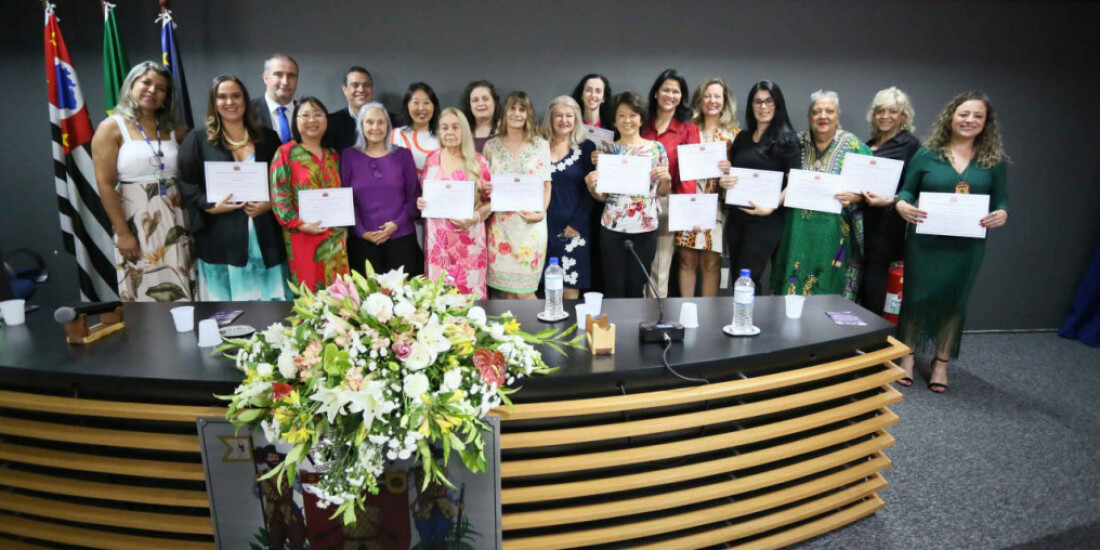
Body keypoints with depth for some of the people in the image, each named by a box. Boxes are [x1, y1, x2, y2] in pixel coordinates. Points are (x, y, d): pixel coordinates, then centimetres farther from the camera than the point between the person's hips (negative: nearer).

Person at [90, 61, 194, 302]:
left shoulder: (172, 130, 13)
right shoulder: (112, 127, -1)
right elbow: (105, 184, -7)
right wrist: (123, 233, -12)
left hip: (175, 222, 4)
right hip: (136, 222, -4)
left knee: (180, 293, 6)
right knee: (144, 294, 3)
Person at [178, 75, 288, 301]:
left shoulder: (268, 138, 12)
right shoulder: (197, 139, 7)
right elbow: (187, 185, 3)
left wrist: (271, 203, -8)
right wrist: (210, 206, -13)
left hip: (265, 238, 2)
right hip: (221, 241, -1)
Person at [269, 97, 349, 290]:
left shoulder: (333, 156, 14)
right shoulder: (286, 152, -1)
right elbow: (278, 196, -7)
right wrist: (300, 224, -17)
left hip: (335, 239, 5)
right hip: (303, 238, -4)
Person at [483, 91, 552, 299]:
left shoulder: (541, 145, 4)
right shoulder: (491, 146, 8)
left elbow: (546, 184, 4)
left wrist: (541, 213, -12)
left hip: (530, 223, -1)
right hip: (501, 224, 2)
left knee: (524, 293, -2)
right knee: (507, 291, 5)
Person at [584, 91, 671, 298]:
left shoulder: (656, 148, 2)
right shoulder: (608, 150, 3)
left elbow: (663, 192, 8)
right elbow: (602, 196, 6)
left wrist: (666, 178, -13)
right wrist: (591, 186, -14)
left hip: (645, 228, 0)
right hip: (612, 228, 0)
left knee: (635, 288, 10)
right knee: (613, 289, 5)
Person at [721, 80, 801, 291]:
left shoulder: (786, 139, -4)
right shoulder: (742, 137, 12)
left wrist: (771, 207, -22)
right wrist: (723, 181, -3)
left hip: (765, 219, -5)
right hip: (736, 216, 6)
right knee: (736, 279, 10)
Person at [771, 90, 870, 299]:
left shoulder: (853, 146, 0)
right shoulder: (797, 142, 8)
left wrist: (853, 197, -20)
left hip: (833, 235, -2)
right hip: (797, 232, 2)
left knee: (828, 289, 5)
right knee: (791, 287, 6)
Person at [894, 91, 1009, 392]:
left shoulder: (995, 160, 4)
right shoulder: (927, 154, -1)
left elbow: (1001, 200, 7)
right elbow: (906, 190, 3)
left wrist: (1001, 215, -15)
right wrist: (902, 204, -19)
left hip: (967, 245, 2)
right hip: (925, 241, -1)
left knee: (954, 300, 10)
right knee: (917, 295, 5)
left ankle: (941, 363, 25)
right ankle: (908, 356, 23)